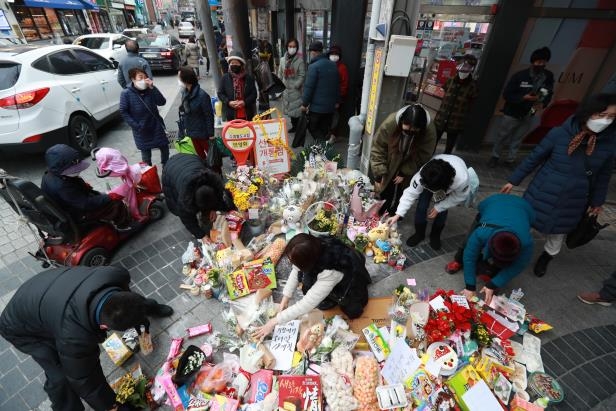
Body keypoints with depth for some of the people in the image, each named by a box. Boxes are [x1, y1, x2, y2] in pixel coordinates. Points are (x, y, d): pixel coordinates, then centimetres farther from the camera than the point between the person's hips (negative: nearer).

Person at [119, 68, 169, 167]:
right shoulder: (126, 93, -11)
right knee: (146, 152, 9)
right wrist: (135, 125, -15)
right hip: (141, 129, -2)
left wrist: (152, 88, -24)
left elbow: (162, 102, -17)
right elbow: (123, 112, -9)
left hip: (156, 126, 2)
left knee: (164, 147, 11)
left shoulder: (150, 90, -4)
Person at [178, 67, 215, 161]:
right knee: (200, 154, 20)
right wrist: (185, 127, 10)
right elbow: (183, 112, 9)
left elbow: (209, 116, -18)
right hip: (192, 132, 7)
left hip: (203, 132, -7)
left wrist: (211, 134, -17)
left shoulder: (202, 95, -20)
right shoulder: (185, 93, 2)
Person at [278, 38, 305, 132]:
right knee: (290, 109, 13)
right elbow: (280, 74, 11)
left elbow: (302, 75, -11)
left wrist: (295, 86, -17)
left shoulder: (300, 60, -8)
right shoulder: (283, 60, 6)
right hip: (286, 89, 5)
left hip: (296, 90, -5)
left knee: (297, 109, -4)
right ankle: (294, 126, 26)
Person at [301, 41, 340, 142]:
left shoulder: (314, 66, -14)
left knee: (312, 128, 9)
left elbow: (309, 87, -16)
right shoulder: (333, 65, 8)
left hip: (317, 105, -6)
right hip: (331, 105, 6)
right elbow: (337, 85, 14)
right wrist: (336, 101, 21)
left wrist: (304, 103, -8)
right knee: (324, 129, 16)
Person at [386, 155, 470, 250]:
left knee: (442, 211, -7)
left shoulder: (462, 179, -43)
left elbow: (459, 197, -21)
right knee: (422, 206, -11)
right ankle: (419, 233, 15)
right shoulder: (422, 176, -43)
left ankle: (435, 235, 22)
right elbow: (410, 193, -34)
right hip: (431, 179, 0)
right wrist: (398, 215, -38)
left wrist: (438, 208, -21)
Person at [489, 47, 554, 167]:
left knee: (517, 139, 11)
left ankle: (510, 160, 23)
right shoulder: (520, 75, -16)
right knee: (502, 136, 10)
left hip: (528, 115, 3)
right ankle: (495, 156, 28)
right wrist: (524, 97, -27)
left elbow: (549, 94, 7)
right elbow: (506, 95, -17)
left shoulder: (549, 76, -4)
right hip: (512, 113, -3)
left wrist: (543, 104, -14)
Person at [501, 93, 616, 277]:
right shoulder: (560, 134, -15)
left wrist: (597, 201, 10)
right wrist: (513, 180, -4)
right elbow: (534, 158, -6)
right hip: (543, 194, -2)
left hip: (572, 202, 3)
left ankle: (545, 258, 46)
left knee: (557, 234, 20)